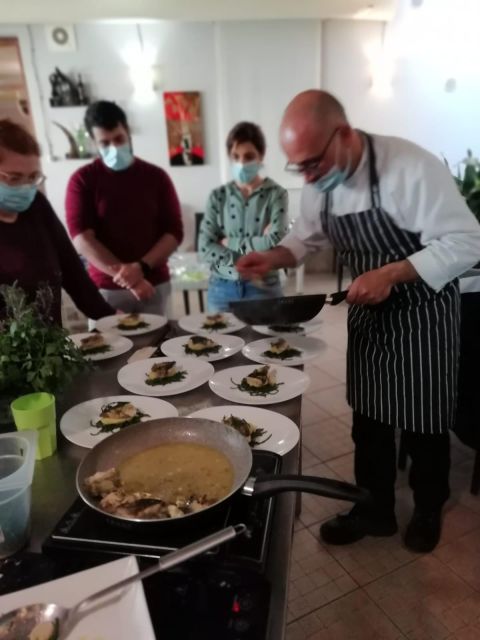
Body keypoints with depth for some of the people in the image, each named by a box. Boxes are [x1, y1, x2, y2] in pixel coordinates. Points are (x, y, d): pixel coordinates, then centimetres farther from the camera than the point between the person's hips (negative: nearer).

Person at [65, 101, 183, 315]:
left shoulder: (156, 176, 5)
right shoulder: (82, 180, 0)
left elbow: (174, 231, 0)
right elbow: (82, 239, -8)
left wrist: (142, 267, -15)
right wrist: (123, 275, -20)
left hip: (154, 285, 2)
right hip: (106, 288, -1)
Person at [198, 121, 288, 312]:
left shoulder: (276, 194, -3)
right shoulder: (218, 196, 3)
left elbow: (276, 242, -17)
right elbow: (205, 248, -5)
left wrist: (230, 242, -9)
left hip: (262, 287, -2)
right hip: (222, 288, 2)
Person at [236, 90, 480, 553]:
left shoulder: (410, 167, -25)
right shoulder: (320, 182, -4)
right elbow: (306, 237, 9)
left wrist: (390, 274, -32)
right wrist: (273, 258, -11)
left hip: (422, 313, -5)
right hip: (367, 313, 6)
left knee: (423, 425, 11)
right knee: (368, 420, 15)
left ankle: (428, 511, 38)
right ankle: (375, 509, 36)